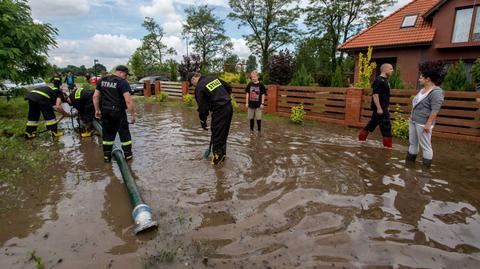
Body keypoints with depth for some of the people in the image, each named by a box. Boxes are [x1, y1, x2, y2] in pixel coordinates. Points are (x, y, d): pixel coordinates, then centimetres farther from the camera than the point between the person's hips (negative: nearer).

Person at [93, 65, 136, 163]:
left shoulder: (102, 80, 9)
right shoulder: (123, 82, -11)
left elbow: (95, 96, 10)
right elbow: (128, 101, -19)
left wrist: (97, 110, 18)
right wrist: (132, 115, -13)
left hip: (105, 111, 6)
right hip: (118, 112, -6)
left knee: (107, 133, 16)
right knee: (124, 133, 8)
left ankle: (106, 156, 23)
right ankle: (128, 155, 17)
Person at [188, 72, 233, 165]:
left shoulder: (199, 87, -8)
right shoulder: (213, 78, 13)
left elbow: (202, 107, -8)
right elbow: (229, 87, 18)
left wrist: (203, 121, 3)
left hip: (219, 110, -8)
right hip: (229, 107, 8)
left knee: (216, 134, 3)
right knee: (224, 132, 17)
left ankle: (217, 157, 11)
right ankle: (222, 154, 29)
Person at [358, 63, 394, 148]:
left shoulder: (384, 80, 13)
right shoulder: (379, 80, -17)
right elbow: (375, 94, -23)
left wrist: (386, 106, 23)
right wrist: (379, 108, -24)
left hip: (383, 107, 10)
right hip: (380, 107, -10)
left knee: (373, 123, 16)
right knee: (386, 125, -3)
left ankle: (361, 137, 25)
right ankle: (388, 145, 7)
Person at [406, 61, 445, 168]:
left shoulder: (436, 92, -18)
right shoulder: (424, 89, 11)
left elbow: (435, 110, -21)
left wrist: (428, 124, -23)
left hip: (423, 123, -9)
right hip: (413, 120, 10)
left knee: (425, 145, 0)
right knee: (412, 142, 18)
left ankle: (426, 165, 9)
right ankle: (410, 160, 30)